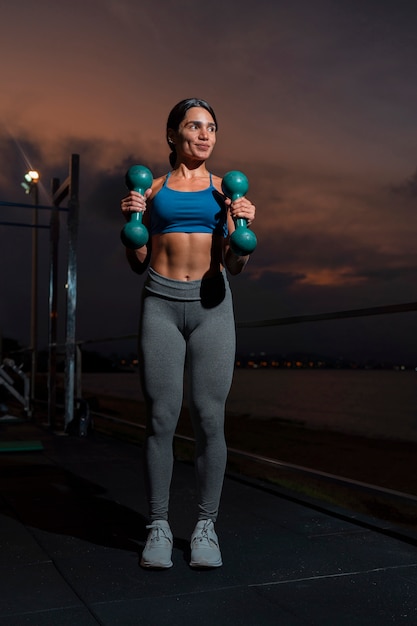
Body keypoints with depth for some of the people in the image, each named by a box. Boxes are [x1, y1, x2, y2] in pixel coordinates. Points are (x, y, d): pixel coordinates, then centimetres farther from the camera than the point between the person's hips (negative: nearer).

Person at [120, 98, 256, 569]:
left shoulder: (224, 190, 12)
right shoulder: (152, 188, 11)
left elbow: (234, 266, 8)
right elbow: (138, 264, 11)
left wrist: (244, 225, -9)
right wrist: (131, 221, -4)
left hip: (211, 305, 0)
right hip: (160, 304, 0)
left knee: (209, 418, -2)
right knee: (160, 418, 0)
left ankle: (205, 526, 11)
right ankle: (158, 527, 11)